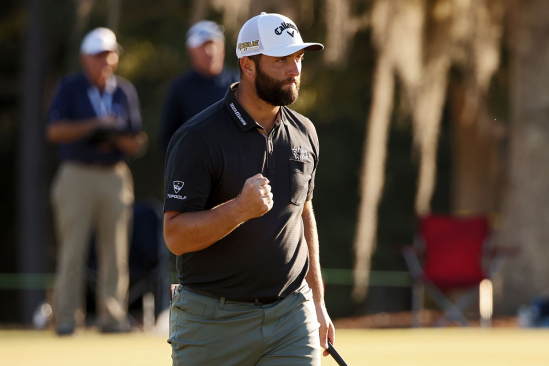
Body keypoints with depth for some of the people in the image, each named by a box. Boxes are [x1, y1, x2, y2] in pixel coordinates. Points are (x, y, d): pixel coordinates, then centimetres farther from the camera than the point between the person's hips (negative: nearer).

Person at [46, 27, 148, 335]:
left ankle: (113, 316, 3)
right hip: (76, 175, -2)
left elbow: (137, 145, 9)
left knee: (115, 250, -1)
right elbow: (54, 131, -8)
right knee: (73, 249, -6)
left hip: (115, 177, 3)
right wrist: (92, 126, -17)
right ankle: (67, 317, -3)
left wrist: (115, 137, -12)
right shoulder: (70, 88, 4)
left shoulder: (126, 91, 11)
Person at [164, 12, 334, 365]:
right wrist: (240, 209, -31)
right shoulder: (198, 138, -11)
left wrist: (317, 303, 20)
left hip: (291, 319, 4)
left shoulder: (304, 133, 9)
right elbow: (176, 236, -16)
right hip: (213, 321, -4)